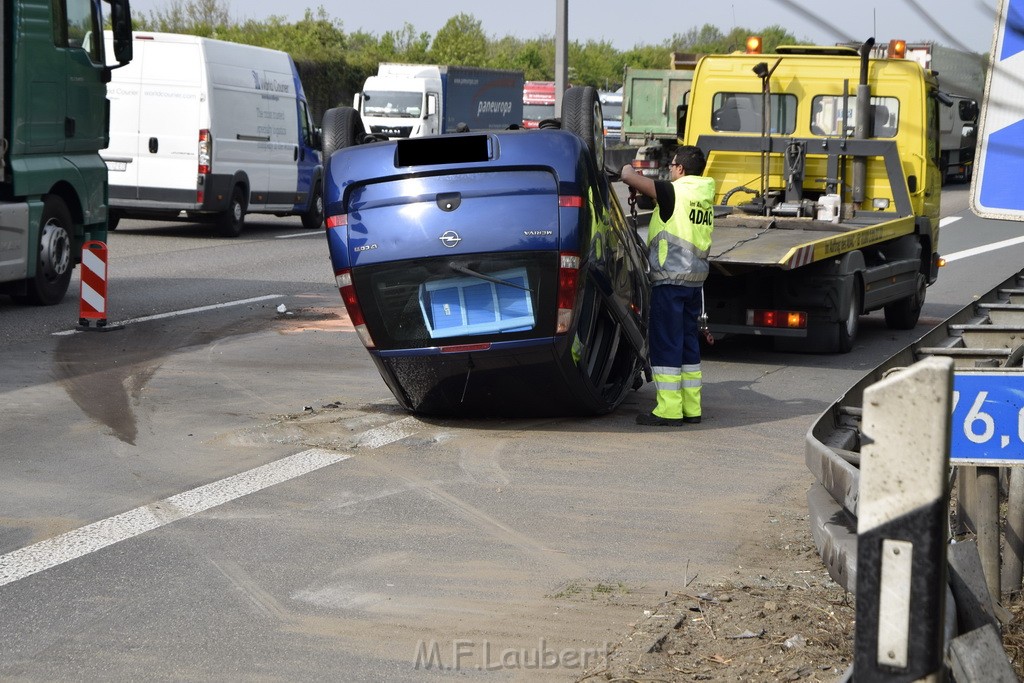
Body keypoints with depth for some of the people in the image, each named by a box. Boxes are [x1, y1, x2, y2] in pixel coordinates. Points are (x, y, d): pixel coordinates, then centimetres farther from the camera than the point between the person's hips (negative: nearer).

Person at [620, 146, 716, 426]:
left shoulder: (674, 192, -12)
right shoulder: (705, 196, 11)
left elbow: (630, 177, -14)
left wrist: (627, 170, 8)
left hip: (669, 279, -8)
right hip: (695, 279, 8)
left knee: (666, 343, -4)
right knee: (689, 342, 13)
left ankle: (668, 410, -5)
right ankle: (691, 408, 15)